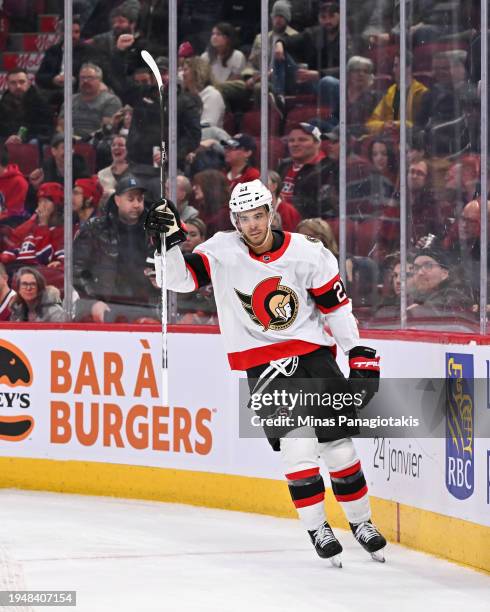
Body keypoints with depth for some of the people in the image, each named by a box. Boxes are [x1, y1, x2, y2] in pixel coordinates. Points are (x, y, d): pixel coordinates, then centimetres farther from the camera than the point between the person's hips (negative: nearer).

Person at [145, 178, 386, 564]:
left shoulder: (309, 254, -8)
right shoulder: (222, 252, -6)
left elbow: (336, 306, 0)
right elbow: (179, 279, -7)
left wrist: (359, 354, -1)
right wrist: (170, 240, -22)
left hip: (312, 351, 1)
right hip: (262, 363, -1)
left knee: (338, 442, 2)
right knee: (296, 442, -15)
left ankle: (361, 521, 20)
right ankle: (317, 528, -3)